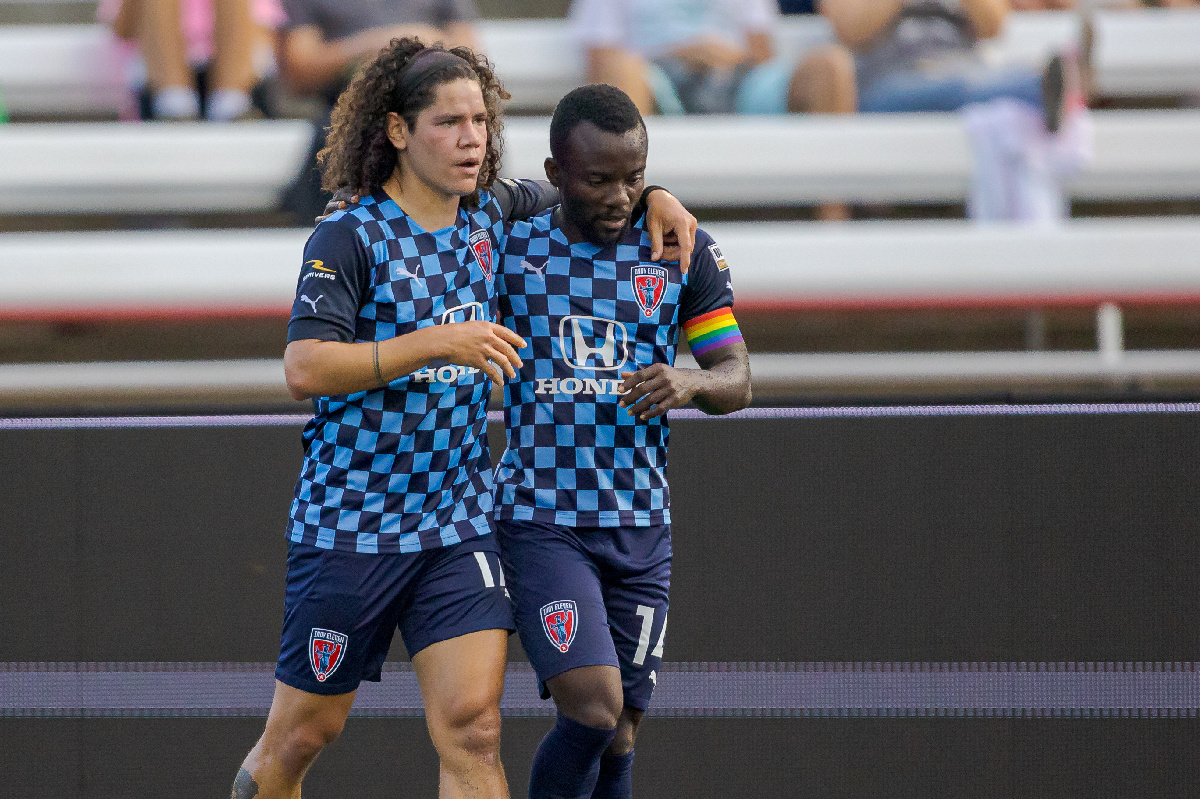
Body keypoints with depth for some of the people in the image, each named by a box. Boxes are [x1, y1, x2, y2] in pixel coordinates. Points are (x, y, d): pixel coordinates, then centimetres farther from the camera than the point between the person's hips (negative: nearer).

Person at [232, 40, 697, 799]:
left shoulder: (490, 218, 8)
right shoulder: (348, 239, -10)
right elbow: (305, 368, -22)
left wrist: (652, 197, 11)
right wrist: (438, 343, -26)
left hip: (459, 528, 4)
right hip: (348, 528, -4)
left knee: (473, 726, -10)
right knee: (304, 733, 5)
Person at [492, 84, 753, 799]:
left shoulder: (682, 252, 2)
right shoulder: (511, 248, -1)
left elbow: (737, 378, 3)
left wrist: (689, 383, -17)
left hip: (641, 525, 3)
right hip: (540, 519, -3)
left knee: (619, 736, 6)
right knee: (593, 709, -19)